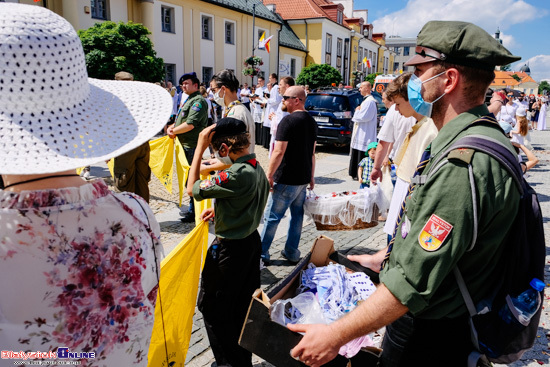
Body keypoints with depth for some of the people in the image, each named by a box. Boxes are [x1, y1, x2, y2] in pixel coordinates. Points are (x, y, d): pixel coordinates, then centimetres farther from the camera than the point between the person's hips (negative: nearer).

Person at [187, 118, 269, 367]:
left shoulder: (236, 174, -27)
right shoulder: (258, 169, 2)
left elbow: (192, 189, -20)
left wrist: (200, 147, -18)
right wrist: (219, 210, 10)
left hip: (229, 249, -9)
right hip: (252, 241, 9)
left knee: (211, 307, 11)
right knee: (243, 306, 21)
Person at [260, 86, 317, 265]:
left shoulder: (288, 121, -16)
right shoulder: (311, 121, 11)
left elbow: (279, 152, -20)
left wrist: (269, 175, -13)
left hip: (286, 180, -8)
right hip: (304, 179, 8)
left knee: (271, 217, 2)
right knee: (297, 215, 14)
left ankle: (262, 253, 10)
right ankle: (292, 252, 22)